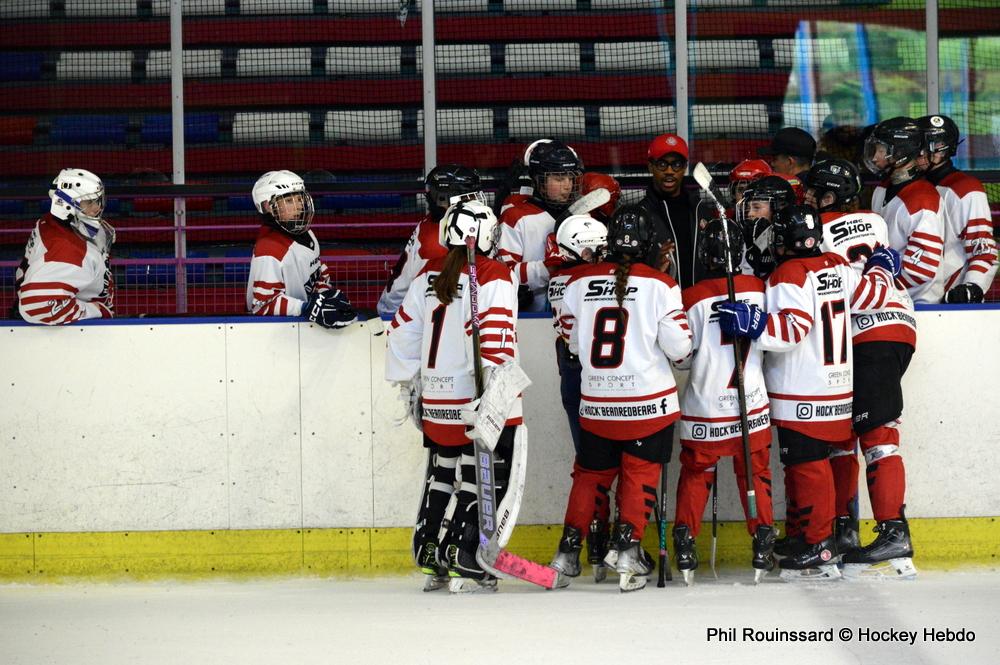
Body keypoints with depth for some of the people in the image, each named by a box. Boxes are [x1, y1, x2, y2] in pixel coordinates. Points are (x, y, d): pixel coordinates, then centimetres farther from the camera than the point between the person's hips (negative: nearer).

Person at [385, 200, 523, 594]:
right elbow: (494, 338, -20)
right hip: (478, 400, -6)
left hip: (435, 399, 6)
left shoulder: (429, 274, 8)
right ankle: (467, 567, -6)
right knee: (481, 480, -1)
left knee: (442, 474, 18)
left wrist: (408, 384, 24)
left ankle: (430, 562, 21)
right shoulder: (494, 277, -10)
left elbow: (403, 330, 13)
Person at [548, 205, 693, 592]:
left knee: (591, 473, 16)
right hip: (649, 401, -3)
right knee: (640, 473, 10)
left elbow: (570, 341, 6)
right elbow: (678, 345, -11)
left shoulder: (580, 283, -2)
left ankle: (568, 550, 13)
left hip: (596, 404, 3)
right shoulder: (660, 286, -10)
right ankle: (625, 546, -1)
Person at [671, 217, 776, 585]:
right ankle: (762, 545, 9)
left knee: (696, 472, 13)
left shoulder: (693, 298, -12)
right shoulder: (760, 290, -4)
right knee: (755, 472, 13)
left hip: (704, 406, -2)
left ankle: (685, 543, 7)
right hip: (752, 403, 2)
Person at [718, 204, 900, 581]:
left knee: (807, 465, -7)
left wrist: (753, 323, -35)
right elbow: (873, 295, 17)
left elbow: (793, 328, -26)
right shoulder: (837, 269, 6)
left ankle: (820, 549, -9)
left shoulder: (789, 277, -16)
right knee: (800, 464, 18)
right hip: (836, 390, 9)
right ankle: (798, 535, 24)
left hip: (802, 399, -9)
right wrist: (882, 268, 36)